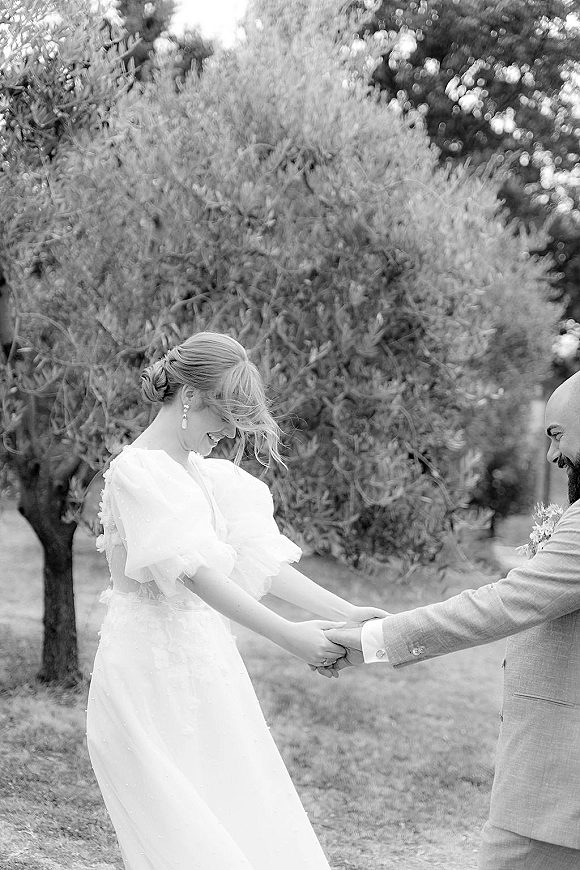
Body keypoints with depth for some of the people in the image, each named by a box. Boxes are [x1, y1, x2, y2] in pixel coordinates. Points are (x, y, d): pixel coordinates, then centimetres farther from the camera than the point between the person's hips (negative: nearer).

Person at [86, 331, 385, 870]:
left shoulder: (210, 475, 12)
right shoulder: (136, 470, -13)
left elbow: (260, 559, 6)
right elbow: (195, 572, -23)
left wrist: (343, 613, -5)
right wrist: (287, 636, -28)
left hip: (203, 659, 8)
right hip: (151, 669, -8)